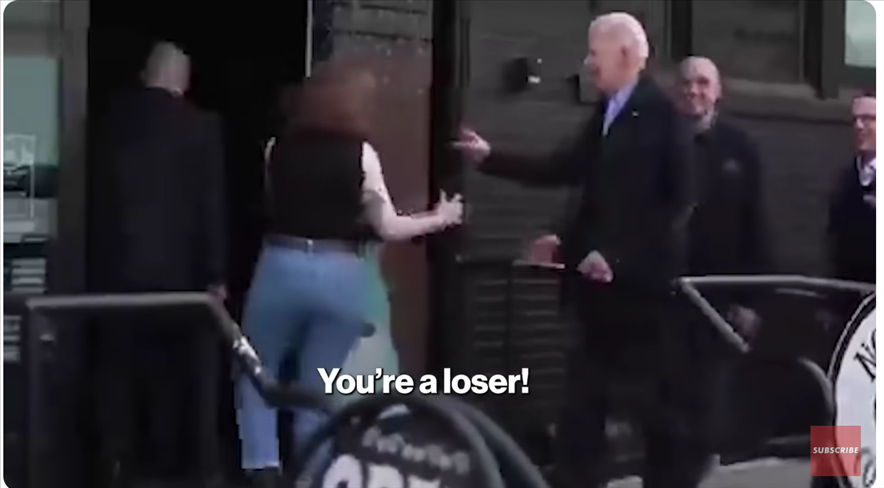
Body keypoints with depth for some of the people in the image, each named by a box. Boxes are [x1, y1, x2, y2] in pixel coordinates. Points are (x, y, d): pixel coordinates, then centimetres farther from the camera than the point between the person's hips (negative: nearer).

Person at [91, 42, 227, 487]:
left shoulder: (112, 117, 2)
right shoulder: (200, 125, -8)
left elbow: (99, 193, 8)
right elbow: (211, 203, -8)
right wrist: (215, 273, -4)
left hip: (117, 263, 3)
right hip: (175, 266, -2)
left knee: (117, 367, 10)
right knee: (170, 366, 9)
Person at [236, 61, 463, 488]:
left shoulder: (280, 147, 3)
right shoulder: (360, 154, -5)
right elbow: (387, 228, -4)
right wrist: (439, 219, 10)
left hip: (281, 266, 1)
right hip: (341, 276, -1)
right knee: (320, 388, 10)